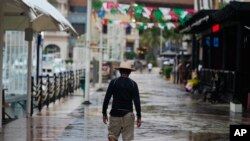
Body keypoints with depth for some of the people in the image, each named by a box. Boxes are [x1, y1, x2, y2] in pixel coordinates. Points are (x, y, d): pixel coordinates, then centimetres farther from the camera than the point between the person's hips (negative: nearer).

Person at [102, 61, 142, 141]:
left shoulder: (113, 82, -1)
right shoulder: (133, 84, -1)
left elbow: (106, 99, -4)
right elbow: (137, 101, -5)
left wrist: (104, 113, 4)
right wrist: (139, 117, -1)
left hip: (115, 114, 0)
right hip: (128, 115, 0)